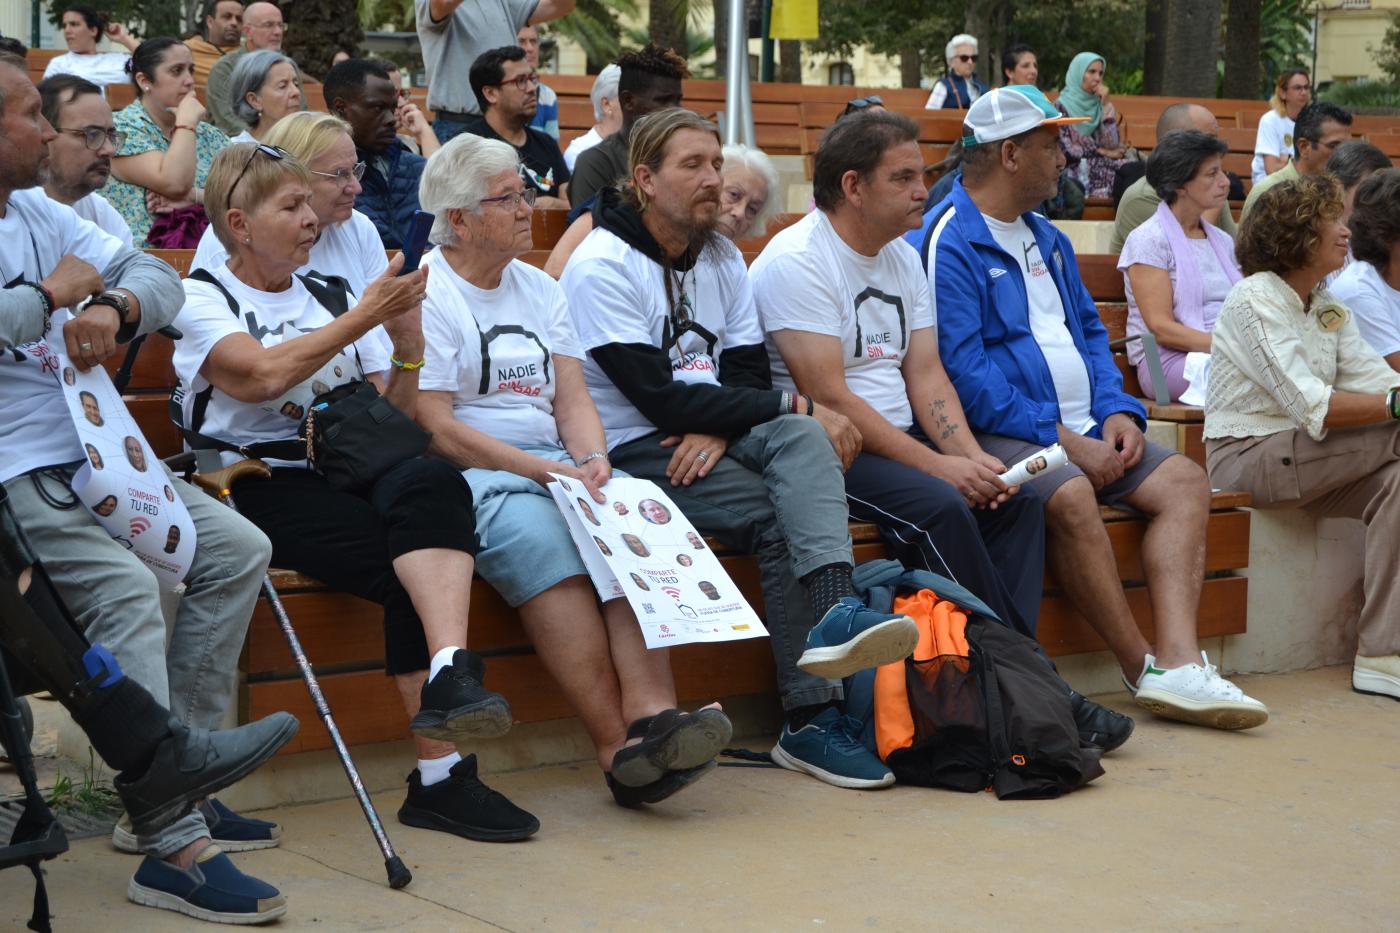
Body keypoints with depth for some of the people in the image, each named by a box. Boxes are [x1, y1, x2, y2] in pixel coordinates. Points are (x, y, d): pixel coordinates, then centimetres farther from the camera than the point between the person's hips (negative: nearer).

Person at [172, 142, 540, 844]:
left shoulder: (333, 298, 24)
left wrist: (407, 350, -2)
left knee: (429, 482, -33)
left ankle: (449, 675, -49)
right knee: (414, 567, -30)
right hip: (260, 488, -4)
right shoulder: (200, 299, 7)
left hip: (346, 474, 5)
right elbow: (264, 375, -15)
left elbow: (394, 418, 17)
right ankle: (442, 772, -33)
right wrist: (364, 318, -11)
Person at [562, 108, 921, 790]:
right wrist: (797, 406, -17)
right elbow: (660, 398, -17)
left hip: (712, 440, 6)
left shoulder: (722, 259, 15)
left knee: (801, 439, -28)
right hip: (635, 451, -6)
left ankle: (836, 614, -48)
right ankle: (813, 715, -34)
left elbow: (748, 372, 9)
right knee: (777, 516, -27)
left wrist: (717, 428, -16)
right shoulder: (602, 265, -9)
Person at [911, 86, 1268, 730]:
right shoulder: (945, 243, -8)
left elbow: (1089, 332, 24)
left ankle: (1179, 661, -24)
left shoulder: (1046, 239, 22)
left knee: (1185, 482, -10)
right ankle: (1143, 666, -21)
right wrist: (1061, 439, -19)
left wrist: (1116, 410, 3)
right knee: (1070, 496, -35)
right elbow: (963, 370, -17)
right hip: (997, 434, -9)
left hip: (1082, 431, 9)